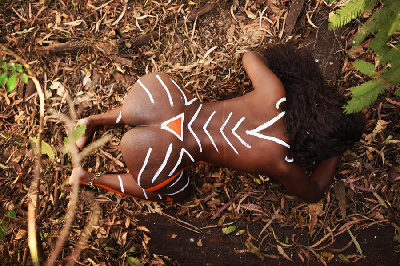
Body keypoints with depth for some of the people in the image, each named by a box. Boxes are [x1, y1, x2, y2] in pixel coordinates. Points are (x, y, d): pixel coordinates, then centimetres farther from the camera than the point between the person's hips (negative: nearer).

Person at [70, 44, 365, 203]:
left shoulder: (275, 93, -1)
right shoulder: (282, 163, -8)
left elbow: (250, 56, 18)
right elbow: (315, 192, 13)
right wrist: (336, 154, 22)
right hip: (154, 153, -5)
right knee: (176, 192, 29)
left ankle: (93, 120, 31)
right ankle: (89, 177, 23)